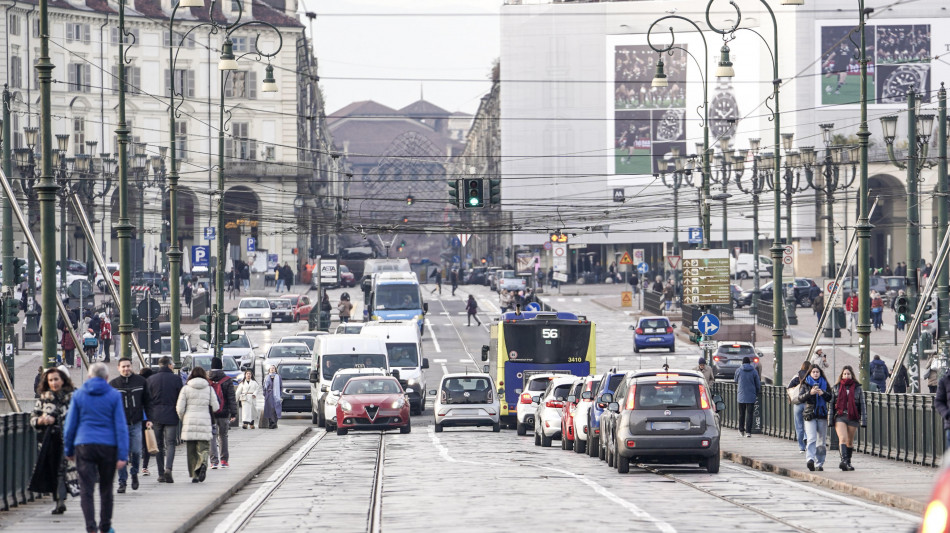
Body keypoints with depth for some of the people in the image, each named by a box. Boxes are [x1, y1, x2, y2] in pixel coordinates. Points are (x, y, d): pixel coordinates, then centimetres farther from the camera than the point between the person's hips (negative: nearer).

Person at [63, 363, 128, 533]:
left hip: (84, 447, 0)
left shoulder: (78, 395, 4)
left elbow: (70, 425, 6)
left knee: (86, 490, -3)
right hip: (108, 447, 0)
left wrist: (68, 449, 16)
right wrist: (123, 455, -4)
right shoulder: (114, 396, 1)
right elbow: (121, 426, -3)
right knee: (106, 488, 14)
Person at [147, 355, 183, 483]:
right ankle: (168, 469, -21)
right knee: (170, 444, 1)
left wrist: (148, 418, 9)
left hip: (155, 416, 2)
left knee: (159, 445, 9)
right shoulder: (176, 379, -2)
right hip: (171, 417, -2)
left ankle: (161, 474, 8)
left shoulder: (151, 379, 3)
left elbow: (147, 399, 4)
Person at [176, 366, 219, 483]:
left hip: (189, 423, 0)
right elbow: (215, 407, 3)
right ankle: (202, 464, -26)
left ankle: (194, 474, 5)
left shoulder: (186, 388, -1)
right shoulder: (209, 388, 1)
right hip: (205, 422, 0)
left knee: (191, 451, 8)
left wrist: (183, 419, 17)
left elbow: (179, 408, -2)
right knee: (203, 448, 3)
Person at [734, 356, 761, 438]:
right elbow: (758, 384, 3)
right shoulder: (754, 371, -2)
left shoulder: (739, 371, -3)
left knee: (741, 413, 14)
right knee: (749, 414, 0)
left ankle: (741, 430, 21)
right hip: (751, 396, 0)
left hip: (741, 396, 0)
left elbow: (736, 380, 14)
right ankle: (748, 432, -7)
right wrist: (757, 393, 20)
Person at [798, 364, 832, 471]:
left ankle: (819, 464, 10)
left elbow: (830, 398, 6)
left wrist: (823, 393, -14)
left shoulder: (824, 384, 12)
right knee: (811, 438, -19)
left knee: (821, 441, 4)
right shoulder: (805, 384, 5)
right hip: (810, 415, -3)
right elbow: (800, 398, -7)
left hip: (822, 415, 3)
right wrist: (810, 393, -23)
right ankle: (810, 459, -34)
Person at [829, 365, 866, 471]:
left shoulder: (858, 388, 8)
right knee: (843, 438, -19)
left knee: (850, 441, 8)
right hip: (840, 416, -1)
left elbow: (862, 405, 7)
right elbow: (831, 404, 9)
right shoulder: (836, 388, 9)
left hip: (853, 417, 1)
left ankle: (848, 462, 20)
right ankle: (844, 460, -31)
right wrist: (830, 419, 2)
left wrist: (863, 420, 0)